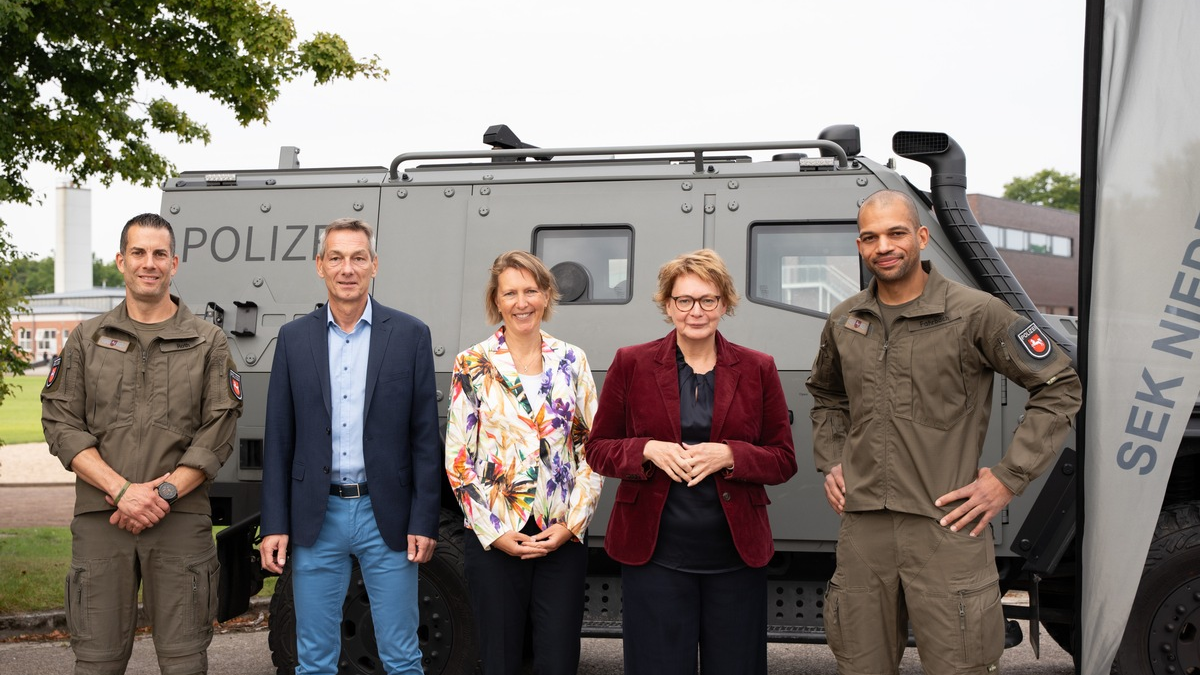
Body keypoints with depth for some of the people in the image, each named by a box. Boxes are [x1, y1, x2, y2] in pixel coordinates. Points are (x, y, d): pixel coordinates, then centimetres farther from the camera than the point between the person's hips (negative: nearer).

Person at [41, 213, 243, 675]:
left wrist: (164, 493, -12)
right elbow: (61, 425, 3)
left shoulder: (208, 343, 8)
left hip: (181, 522, -1)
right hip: (100, 520, 1)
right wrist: (122, 490, -10)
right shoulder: (88, 340, 11)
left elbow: (218, 433, 0)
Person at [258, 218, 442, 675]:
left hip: (386, 518, -1)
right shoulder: (295, 338, 5)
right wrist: (274, 526, 0)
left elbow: (425, 438, -1)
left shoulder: (410, 335, 0)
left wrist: (423, 522, -6)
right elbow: (278, 440, 6)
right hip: (317, 517, 2)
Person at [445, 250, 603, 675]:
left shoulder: (572, 361, 5)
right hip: (493, 539, -1)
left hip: (564, 537, 1)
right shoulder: (472, 366, 0)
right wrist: (495, 533, -9)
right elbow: (457, 459, -2)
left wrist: (571, 525, -5)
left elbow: (593, 449, 5)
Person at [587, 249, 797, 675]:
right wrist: (649, 451, -14)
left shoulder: (757, 369, 4)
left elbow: (783, 460, 5)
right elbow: (598, 449, 6)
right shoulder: (631, 364, 2)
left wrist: (729, 455, -14)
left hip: (736, 554, 1)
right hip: (655, 554, -1)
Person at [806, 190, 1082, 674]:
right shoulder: (843, 322, 10)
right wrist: (830, 464, 15)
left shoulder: (975, 313, -5)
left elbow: (1059, 388, -2)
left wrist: (1009, 478, -6)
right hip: (863, 527, 5)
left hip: (946, 527, -4)